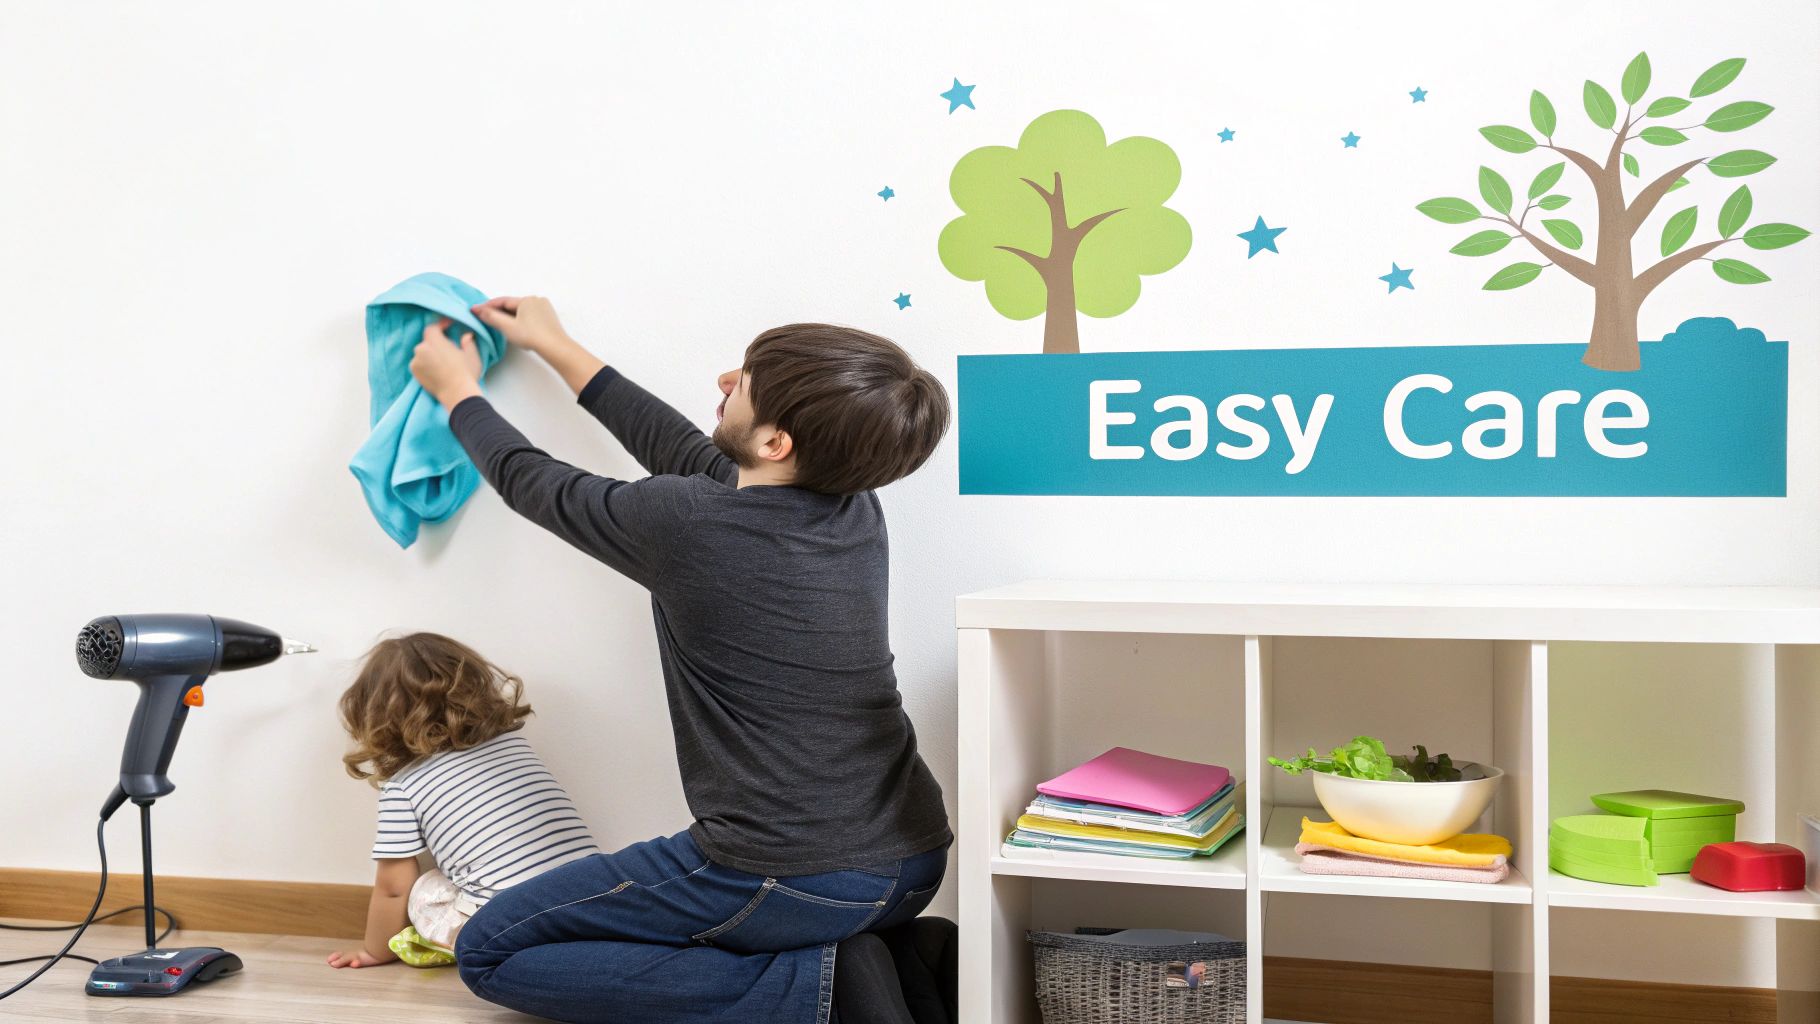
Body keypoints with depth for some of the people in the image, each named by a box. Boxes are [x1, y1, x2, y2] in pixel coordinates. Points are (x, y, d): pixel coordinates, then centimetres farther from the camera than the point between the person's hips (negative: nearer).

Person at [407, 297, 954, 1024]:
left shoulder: (685, 524, -17)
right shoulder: (857, 510, 2)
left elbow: (532, 484, 3)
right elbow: (690, 455, 18)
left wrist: (458, 391, 22)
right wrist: (558, 350, 27)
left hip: (790, 881, -8)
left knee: (490, 952, 5)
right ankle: (867, 960, 7)